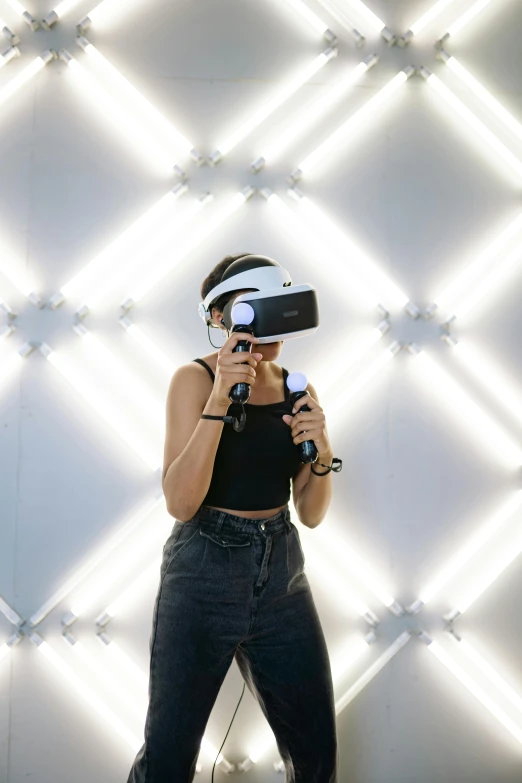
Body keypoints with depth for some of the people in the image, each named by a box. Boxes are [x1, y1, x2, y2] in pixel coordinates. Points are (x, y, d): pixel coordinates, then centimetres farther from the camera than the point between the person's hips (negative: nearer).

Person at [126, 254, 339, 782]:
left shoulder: (296, 388, 5)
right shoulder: (194, 379, -8)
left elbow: (311, 513, 7)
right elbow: (180, 503, -19)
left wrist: (321, 453, -12)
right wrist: (219, 400, -25)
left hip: (281, 572, 5)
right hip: (205, 571, -4)